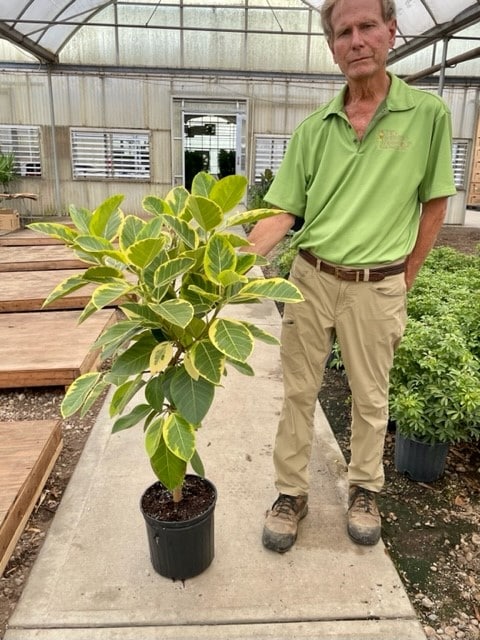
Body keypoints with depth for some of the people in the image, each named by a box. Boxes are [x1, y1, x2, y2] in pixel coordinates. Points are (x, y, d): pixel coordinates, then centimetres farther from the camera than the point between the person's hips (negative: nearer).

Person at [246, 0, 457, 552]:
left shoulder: (428, 114, -3)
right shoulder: (312, 129, 2)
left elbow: (434, 203, 2)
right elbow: (283, 213, 0)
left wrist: (404, 281, 2)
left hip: (376, 286, -1)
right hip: (310, 278, 2)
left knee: (370, 397, 13)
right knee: (298, 392, 10)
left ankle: (364, 490, 36)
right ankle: (291, 493, 28)